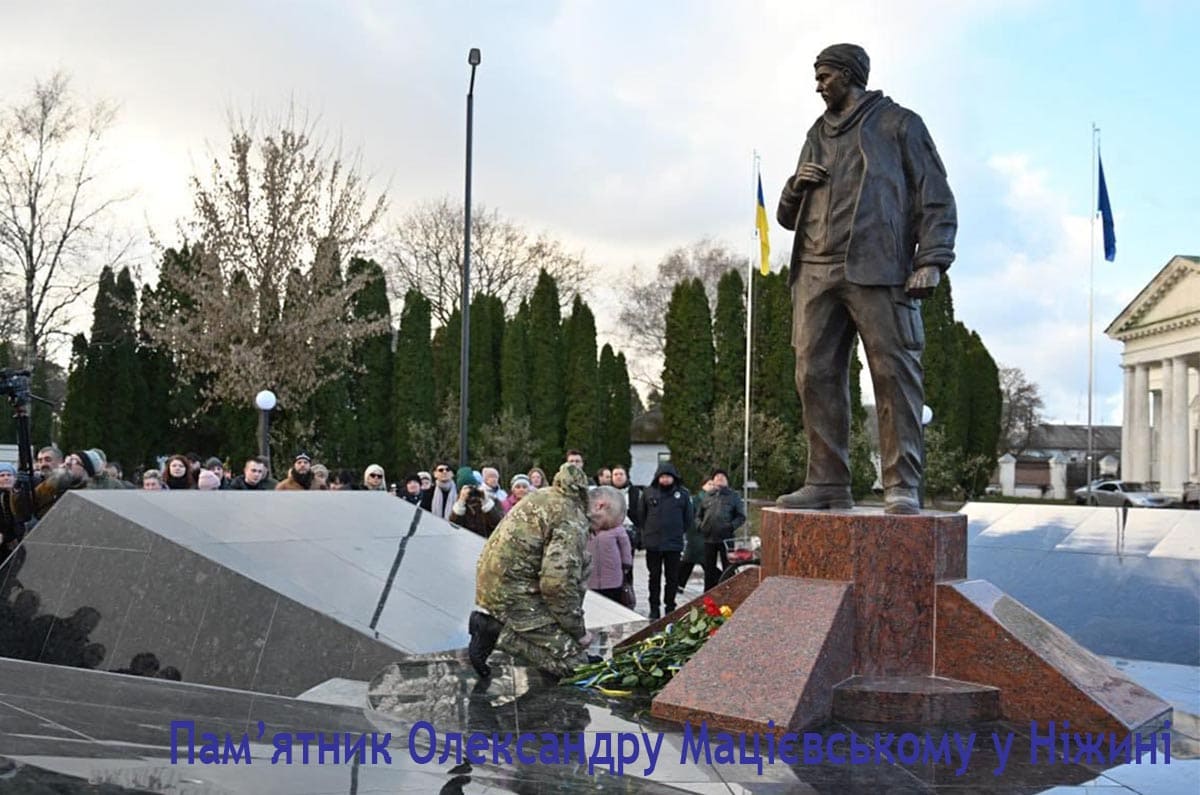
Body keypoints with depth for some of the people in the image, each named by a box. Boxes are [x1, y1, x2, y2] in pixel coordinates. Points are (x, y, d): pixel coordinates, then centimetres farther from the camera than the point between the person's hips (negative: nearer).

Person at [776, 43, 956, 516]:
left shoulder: (898, 124, 13)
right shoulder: (817, 136, 29)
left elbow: (935, 198, 5)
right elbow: (788, 216, 30)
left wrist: (931, 260, -9)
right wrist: (796, 187, 7)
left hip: (878, 271, -5)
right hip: (815, 273, 5)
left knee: (895, 374, -9)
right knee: (815, 376, -1)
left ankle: (902, 487, -7)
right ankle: (828, 484, 3)